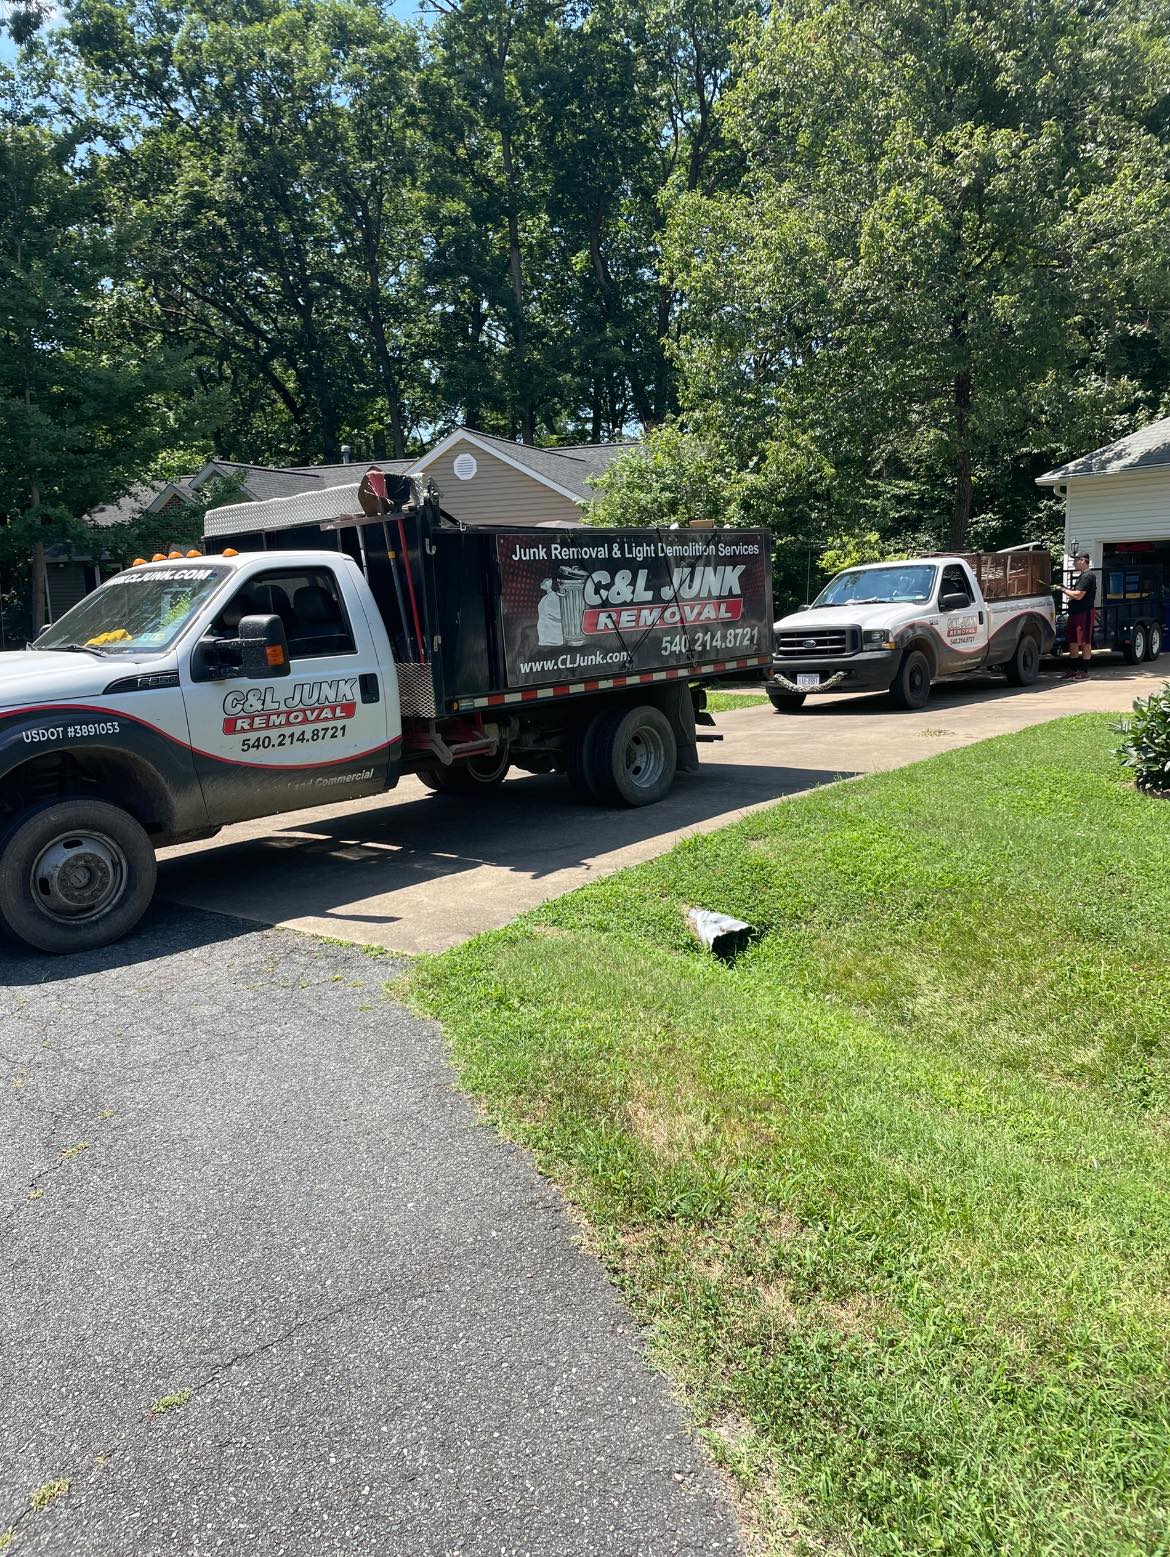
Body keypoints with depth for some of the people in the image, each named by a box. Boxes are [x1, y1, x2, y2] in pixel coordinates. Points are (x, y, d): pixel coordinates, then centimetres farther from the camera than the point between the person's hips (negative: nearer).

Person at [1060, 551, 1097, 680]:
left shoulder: (1088, 576, -13)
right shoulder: (1082, 575, 19)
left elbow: (1078, 595, -20)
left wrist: (1064, 590, -7)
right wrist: (1068, 589, 9)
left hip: (1085, 612, -10)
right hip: (1075, 612, 10)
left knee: (1084, 642, -5)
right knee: (1073, 641, 11)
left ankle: (1084, 672, -1)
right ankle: (1073, 670, 18)